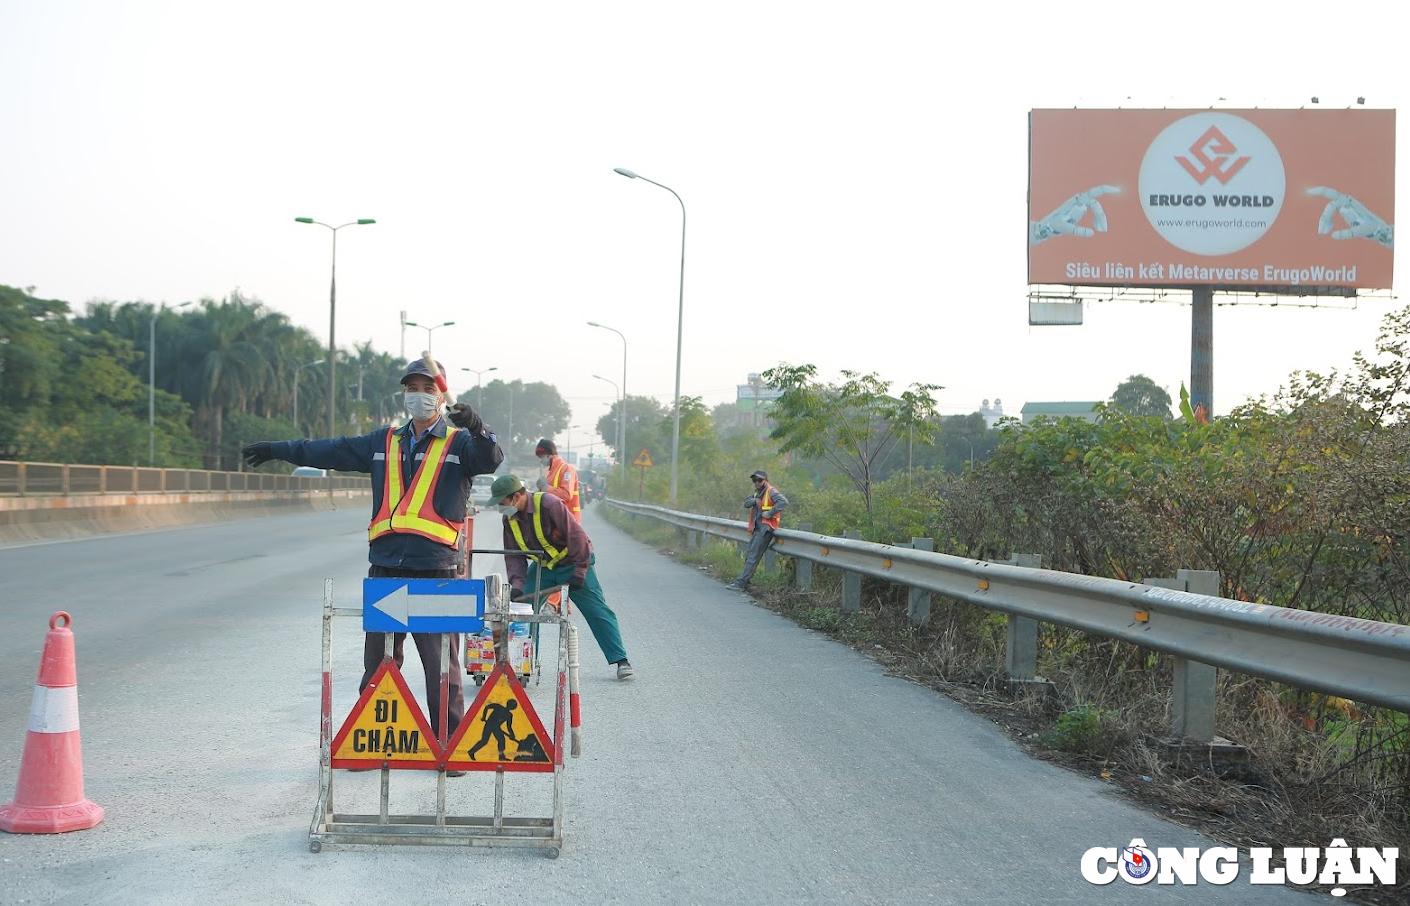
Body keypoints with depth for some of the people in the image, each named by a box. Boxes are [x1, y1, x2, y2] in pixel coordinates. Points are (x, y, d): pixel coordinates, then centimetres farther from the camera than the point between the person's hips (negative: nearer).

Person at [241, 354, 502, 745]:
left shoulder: (459, 443, 4)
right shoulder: (384, 442, 18)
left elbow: (491, 461, -15)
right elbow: (331, 451, 26)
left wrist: (478, 430, -35)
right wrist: (276, 449, 31)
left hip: (435, 572, -4)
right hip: (384, 571, 5)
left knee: (442, 669, -3)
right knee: (377, 666, 10)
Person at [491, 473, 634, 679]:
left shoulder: (550, 505, -27)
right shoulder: (510, 519, -5)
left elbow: (577, 536, -26)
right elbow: (513, 555, -2)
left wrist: (579, 573, -25)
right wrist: (517, 584, -18)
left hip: (573, 563, -6)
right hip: (542, 566, 6)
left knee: (597, 612, -8)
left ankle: (621, 661, -6)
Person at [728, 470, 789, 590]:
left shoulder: (771, 492, -9)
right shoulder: (758, 492, 19)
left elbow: (783, 502, -25)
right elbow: (746, 503, 8)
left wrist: (770, 513, -23)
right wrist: (754, 501, -12)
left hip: (766, 527, -10)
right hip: (757, 528, 10)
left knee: (753, 557, -11)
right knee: (749, 555, 13)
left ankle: (741, 583, -13)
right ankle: (744, 580, 22)